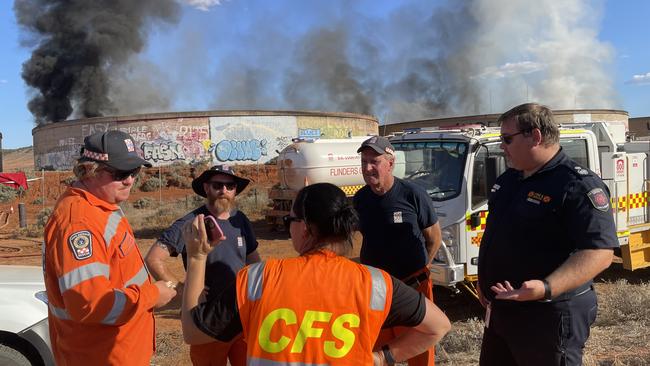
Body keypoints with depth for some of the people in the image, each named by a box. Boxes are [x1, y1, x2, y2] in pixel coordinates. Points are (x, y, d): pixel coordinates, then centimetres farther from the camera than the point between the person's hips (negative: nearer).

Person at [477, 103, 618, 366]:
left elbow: (599, 252, -26)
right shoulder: (508, 179, 9)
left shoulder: (579, 185, -18)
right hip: (500, 308, 8)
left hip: (548, 316, -8)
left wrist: (546, 288, -38)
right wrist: (484, 279, 18)